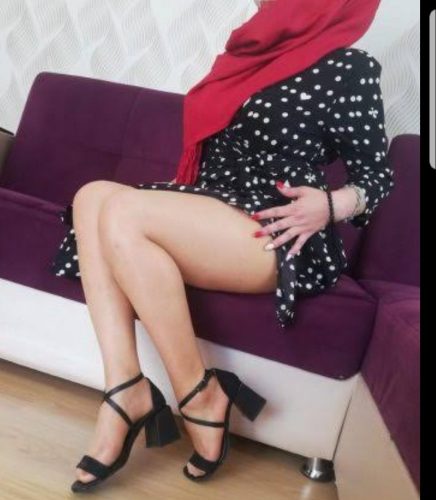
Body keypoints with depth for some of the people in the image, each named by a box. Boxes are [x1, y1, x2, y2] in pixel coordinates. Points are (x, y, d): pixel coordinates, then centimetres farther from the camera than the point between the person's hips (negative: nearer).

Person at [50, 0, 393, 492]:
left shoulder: (349, 70, -5)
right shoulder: (253, 49, 17)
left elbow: (377, 176, -1)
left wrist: (330, 205, -20)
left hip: (280, 240, -8)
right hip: (208, 221, 8)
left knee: (122, 211, -27)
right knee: (93, 195, -15)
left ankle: (200, 396, -18)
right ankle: (126, 388, -23)